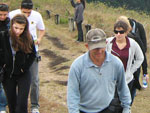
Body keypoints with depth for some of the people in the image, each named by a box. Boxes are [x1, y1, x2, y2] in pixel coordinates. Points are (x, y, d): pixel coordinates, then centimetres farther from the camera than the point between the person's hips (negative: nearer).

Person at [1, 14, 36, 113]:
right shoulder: (4, 37, -13)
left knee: (22, 105, -6)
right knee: (11, 104, 12)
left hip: (23, 75, -1)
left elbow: (33, 54, 4)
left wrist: (25, 67, -4)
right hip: (8, 75, 1)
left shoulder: (28, 38, -10)